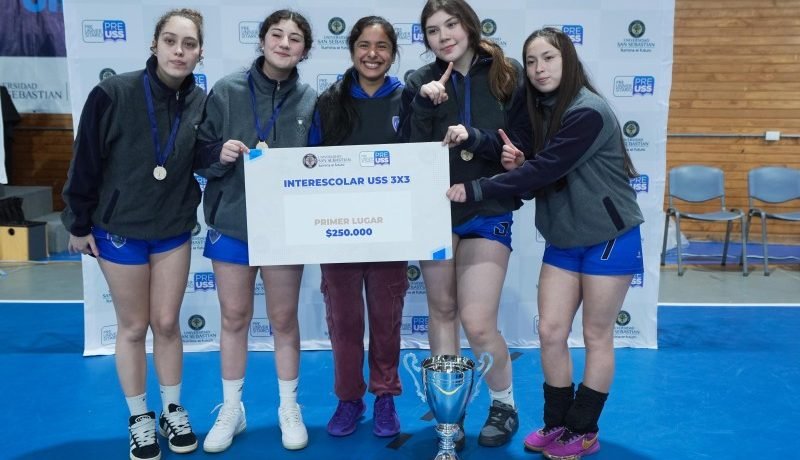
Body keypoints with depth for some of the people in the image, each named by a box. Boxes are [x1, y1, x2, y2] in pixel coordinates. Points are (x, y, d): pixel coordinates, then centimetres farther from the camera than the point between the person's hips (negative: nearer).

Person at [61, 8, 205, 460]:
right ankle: (140, 419, 28)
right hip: (119, 230, -2)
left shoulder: (201, 103, -7)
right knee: (133, 327, 10)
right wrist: (79, 224, -4)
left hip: (174, 231, 2)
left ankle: (173, 410, 30)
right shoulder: (113, 94, -17)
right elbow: (86, 161, -9)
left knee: (167, 322, 11)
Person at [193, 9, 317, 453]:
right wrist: (220, 153, -18)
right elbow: (200, 150, 1)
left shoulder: (311, 101, -2)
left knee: (284, 319, 11)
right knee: (234, 318, 11)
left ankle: (289, 408, 29)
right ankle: (231, 409, 29)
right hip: (231, 222, 1)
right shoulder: (227, 90, -3)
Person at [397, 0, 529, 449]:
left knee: (477, 322, -8)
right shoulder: (422, 82, 2)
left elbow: (523, 144, -4)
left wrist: (473, 137, -19)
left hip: (488, 211, -3)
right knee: (442, 310, 11)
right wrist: (426, 105, -19)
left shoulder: (508, 74, -2)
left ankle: (505, 405, 20)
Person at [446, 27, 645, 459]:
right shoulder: (543, 111, 6)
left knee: (596, 336, 6)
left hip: (609, 238, -7)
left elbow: (546, 171, -25)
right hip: (563, 241, 7)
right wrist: (517, 164, -14)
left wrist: (474, 190, -23)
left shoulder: (589, 112, -20)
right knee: (550, 332, 6)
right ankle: (557, 424, 23)